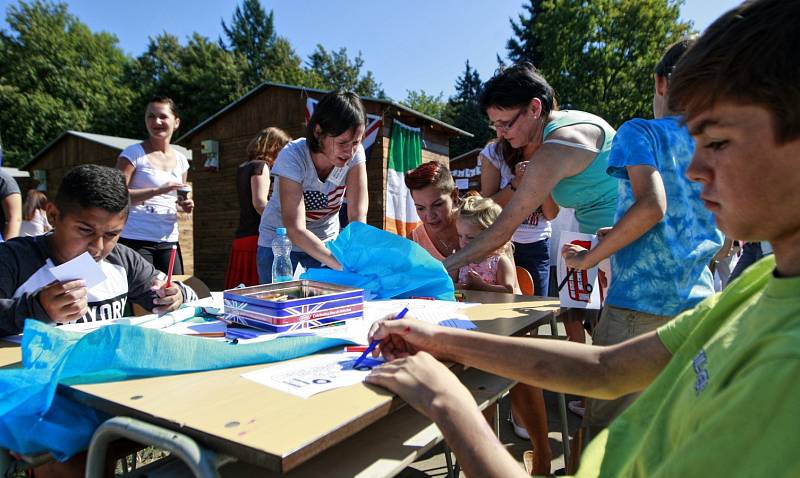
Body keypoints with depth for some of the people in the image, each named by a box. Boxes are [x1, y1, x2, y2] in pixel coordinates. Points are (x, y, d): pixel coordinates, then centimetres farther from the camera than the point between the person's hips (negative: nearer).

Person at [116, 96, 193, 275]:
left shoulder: (181, 160, 11)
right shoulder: (134, 153, -4)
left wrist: (184, 205, 1)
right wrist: (158, 190, -22)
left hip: (168, 241, 5)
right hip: (136, 240, -5)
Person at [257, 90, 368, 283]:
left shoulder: (355, 153, -19)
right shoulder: (292, 156, -28)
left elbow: (358, 216, -24)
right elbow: (295, 230, -35)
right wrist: (343, 265, -46)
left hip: (325, 241, 3)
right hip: (280, 240, -2)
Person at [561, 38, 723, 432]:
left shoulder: (641, 133, -4)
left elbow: (652, 206, -21)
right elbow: (727, 234, 20)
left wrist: (588, 258, -10)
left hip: (639, 300, -6)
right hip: (698, 302, 7)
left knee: (605, 428, 3)